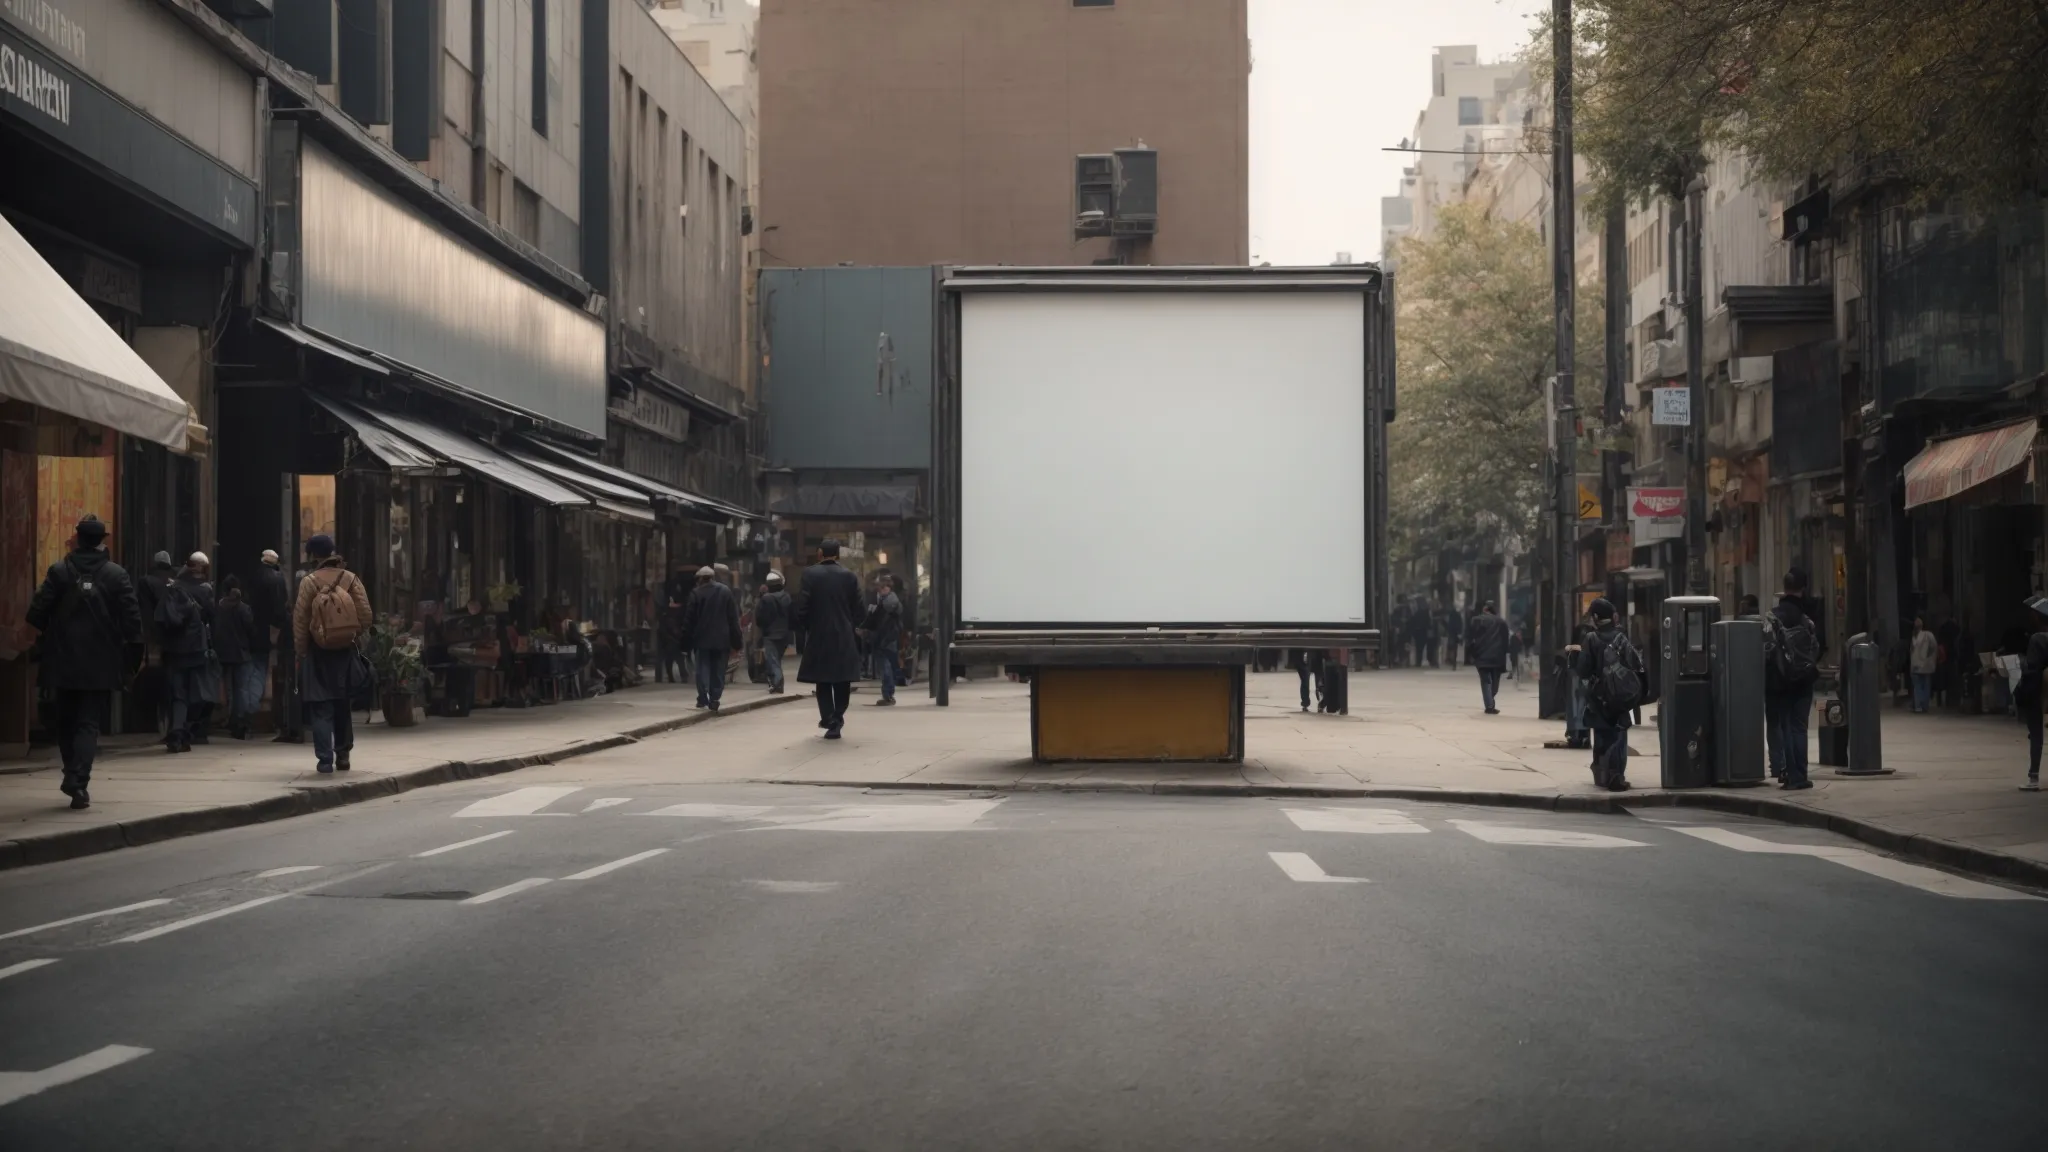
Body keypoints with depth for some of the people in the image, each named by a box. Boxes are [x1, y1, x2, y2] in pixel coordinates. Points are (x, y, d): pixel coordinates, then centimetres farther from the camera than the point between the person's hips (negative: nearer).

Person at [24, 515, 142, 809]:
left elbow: (37, 614, -7)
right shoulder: (117, 575, -4)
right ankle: (78, 782, -14)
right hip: (101, 664, -1)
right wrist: (134, 653, 2)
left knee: (67, 721, 17)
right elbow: (132, 618, -7)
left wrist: (49, 636, 11)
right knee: (90, 723, 0)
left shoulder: (59, 572, -3)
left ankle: (72, 776, 23)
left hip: (64, 662, 1)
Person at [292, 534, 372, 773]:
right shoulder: (351, 579, -1)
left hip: (318, 652, -3)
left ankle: (325, 758, -5)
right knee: (343, 705, 15)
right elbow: (366, 616, -4)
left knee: (321, 708, 1)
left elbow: (300, 620, -8)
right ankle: (343, 755, 19)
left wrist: (300, 652, 0)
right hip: (345, 650, 3)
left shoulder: (309, 582, -8)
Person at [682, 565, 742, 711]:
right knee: (718, 670, 8)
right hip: (721, 639, 2)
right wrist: (736, 640, 4)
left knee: (703, 668, 3)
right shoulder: (726, 591, 3)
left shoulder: (696, 593, -4)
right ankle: (715, 699, 3)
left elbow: (689, 619, -3)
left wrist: (687, 639, 3)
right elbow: (733, 617, 2)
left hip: (702, 639, -2)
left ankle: (703, 697, -9)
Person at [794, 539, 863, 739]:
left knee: (823, 681, 9)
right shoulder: (850, 577, -1)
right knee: (841, 681, 13)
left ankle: (828, 718, -2)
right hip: (844, 637, 1)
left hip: (818, 636, -1)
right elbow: (858, 609, -1)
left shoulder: (810, 574, -7)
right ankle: (837, 717, 7)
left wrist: (805, 627, 6)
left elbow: (801, 607, -10)